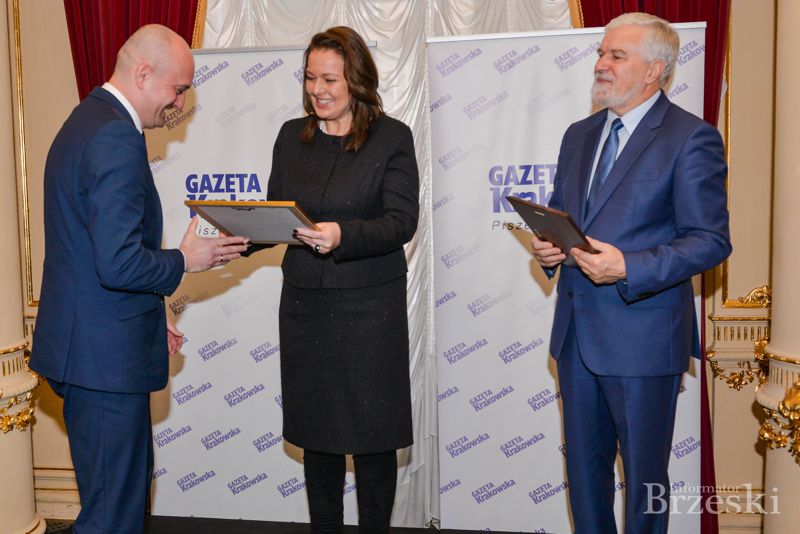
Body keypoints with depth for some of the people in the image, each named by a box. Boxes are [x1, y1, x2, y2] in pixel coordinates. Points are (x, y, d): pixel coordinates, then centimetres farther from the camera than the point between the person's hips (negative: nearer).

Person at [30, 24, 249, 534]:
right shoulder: (117, 138, -20)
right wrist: (184, 260, -10)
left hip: (84, 345, 10)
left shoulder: (84, 122, 14)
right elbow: (119, 264, -28)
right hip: (106, 354, -10)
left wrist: (150, 316, 20)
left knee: (126, 484, 22)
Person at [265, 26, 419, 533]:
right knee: (315, 429, 15)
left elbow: (402, 221, -13)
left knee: (371, 434, 7)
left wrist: (343, 236, -29)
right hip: (304, 304, 4)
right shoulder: (292, 135, 8)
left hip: (369, 306, -4)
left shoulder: (392, 137, -5)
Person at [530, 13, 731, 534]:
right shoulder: (580, 134, 11)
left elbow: (711, 240, -13)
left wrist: (627, 267, -26)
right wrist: (547, 248, -4)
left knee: (644, 474, 11)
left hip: (642, 336, -6)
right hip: (577, 331, 6)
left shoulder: (692, 137, -9)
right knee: (583, 465, 19)